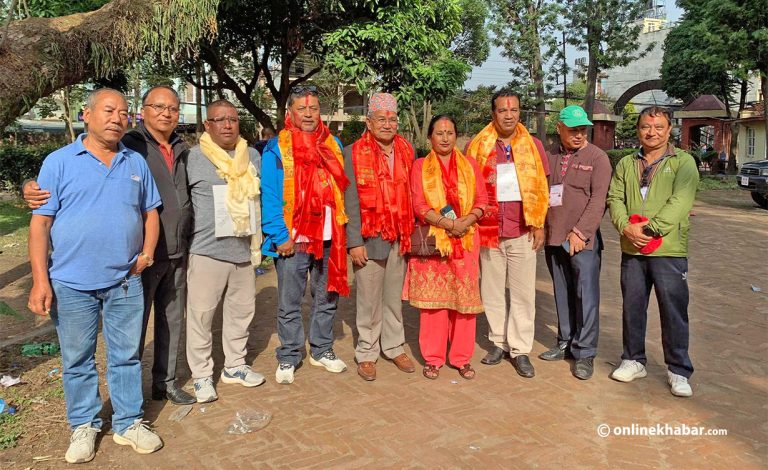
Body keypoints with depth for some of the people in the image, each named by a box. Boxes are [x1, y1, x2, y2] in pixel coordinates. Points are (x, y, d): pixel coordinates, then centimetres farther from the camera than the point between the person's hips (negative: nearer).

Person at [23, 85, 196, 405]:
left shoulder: (183, 151, 9)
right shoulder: (128, 146, -8)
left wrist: (187, 242, 16)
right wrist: (34, 187, -29)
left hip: (177, 254, 6)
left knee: (172, 321, 15)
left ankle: (165, 382, 31)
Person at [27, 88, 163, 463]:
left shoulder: (136, 163, 8)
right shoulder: (59, 162, -3)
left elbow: (150, 212, 15)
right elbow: (40, 222, -5)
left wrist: (147, 252, 0)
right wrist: (40, 280, -10)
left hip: (125, 281, 3)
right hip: (71, 283, -2)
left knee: (126, 356, 11)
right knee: (77, 359, 10)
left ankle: (129, 423, 25)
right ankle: (83, 426, 28)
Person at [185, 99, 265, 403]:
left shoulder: (252, 157, 12)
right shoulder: (193, 158, -2)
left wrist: (258, 241, 17)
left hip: (244, 250, 5)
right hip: (207, 251, -5)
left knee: (242, 310, 13)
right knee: (201, 313, -1)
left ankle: (235, 365, 29)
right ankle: (201, 375, 13)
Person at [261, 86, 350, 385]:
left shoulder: (334, 145, 9)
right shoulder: (276, 148, -4)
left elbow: (343, 190, 10)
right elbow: (269, 197, -8)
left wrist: (342, 230, 2)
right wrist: (281, 236, -13)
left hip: (329, 239, 4)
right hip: (293, 240, -4)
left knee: (327, 299, 14)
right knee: (289, 304, 6)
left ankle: (322, 351, 30)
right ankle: (288, 359, 21)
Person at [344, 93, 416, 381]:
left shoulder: (407, 152, 8)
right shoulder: (354, 154, -4)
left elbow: (412, 195, 10)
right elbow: (350, 201, -7)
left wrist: (412, 233, 5)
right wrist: (354, 242, -10)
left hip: (400, 238, 4)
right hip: (370, 238, -3)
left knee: (394, 298, 14)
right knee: (369, 301, 5)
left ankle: (394, 347, 27)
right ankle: (367, 353, 18)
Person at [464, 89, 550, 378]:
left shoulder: (533, 145, 5)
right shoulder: (477, 146, 3)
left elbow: (542, 188, 7)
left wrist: (539, 225, 1)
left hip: (523, 231, 0)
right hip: (488, 231, 0)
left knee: (523, 293, 4)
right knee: (492, 290, 9)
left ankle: (520, 350, 13)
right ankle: (498, 342, 24)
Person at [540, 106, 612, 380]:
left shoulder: (597, 158, -2)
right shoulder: (550, 157, 13)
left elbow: (598, 200, -9)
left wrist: (580, 232, -16)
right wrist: (541, 229, 3)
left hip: (583, 241, -5)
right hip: (553, 240, 5)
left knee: (586, 297, -3)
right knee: (562, 295, 13)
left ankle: (585, 353, 7)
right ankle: (565, 344, 25)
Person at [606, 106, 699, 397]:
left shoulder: (683, 162, 1)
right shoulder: (626, 164, 14)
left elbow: (680, 201, -11)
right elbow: (615, 198, 6)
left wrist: (649, 228, -20)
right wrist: (626, 227, -12)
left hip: (669, 250, -3)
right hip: (632, 250, 4)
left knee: (674, 311, 2)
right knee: (632, 307, 11)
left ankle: (678, 370, 15)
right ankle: (634, 360, 27)